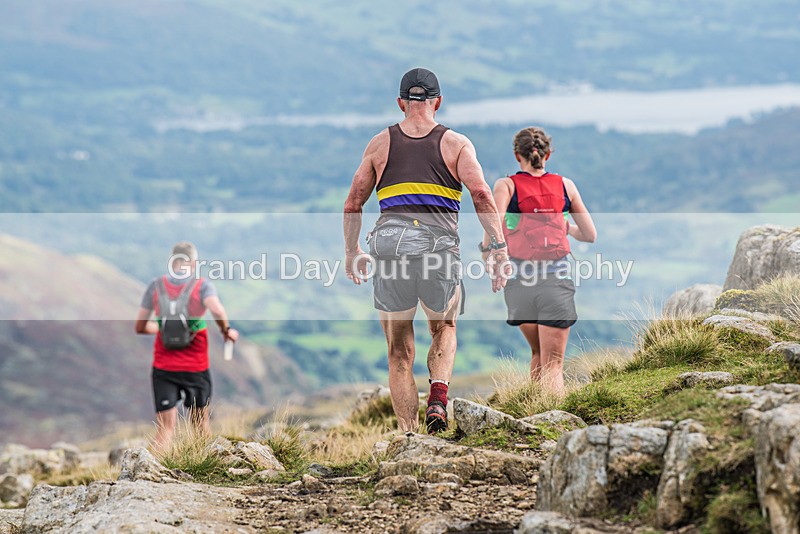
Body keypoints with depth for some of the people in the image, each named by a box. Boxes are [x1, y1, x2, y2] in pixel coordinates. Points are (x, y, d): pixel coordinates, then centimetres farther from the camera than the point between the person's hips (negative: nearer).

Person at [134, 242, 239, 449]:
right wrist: (226, 330, -5)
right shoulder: (202, 286, -6)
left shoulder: (156, 286, 3)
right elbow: (217, 311, -25)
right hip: (196, 367, -1)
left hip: (163, 367, 1)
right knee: (200, 422, 17)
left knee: (165, 426, -1)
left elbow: (140, 327, 7)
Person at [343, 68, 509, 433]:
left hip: (390, 248, 1)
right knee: (444, 329, 24)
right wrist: (499, 248, -7)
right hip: (440, 248, -1)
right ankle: (438, 396, -3)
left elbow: (353, 204, 12)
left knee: (399, 351, 11)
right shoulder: (456, 144, 8)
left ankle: (408, 434, 5)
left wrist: (351, 251, 23)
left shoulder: (380, 144, 13)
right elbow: (481, 194, -6)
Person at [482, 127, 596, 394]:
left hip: (519, 281, 1)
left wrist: (486, 248, 4)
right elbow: (590, 235, 11)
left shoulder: (506, 185, 1)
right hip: (557, 281, -1)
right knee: (553, 364, 0)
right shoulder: (565, 185, 6)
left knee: (537, 353, 23)